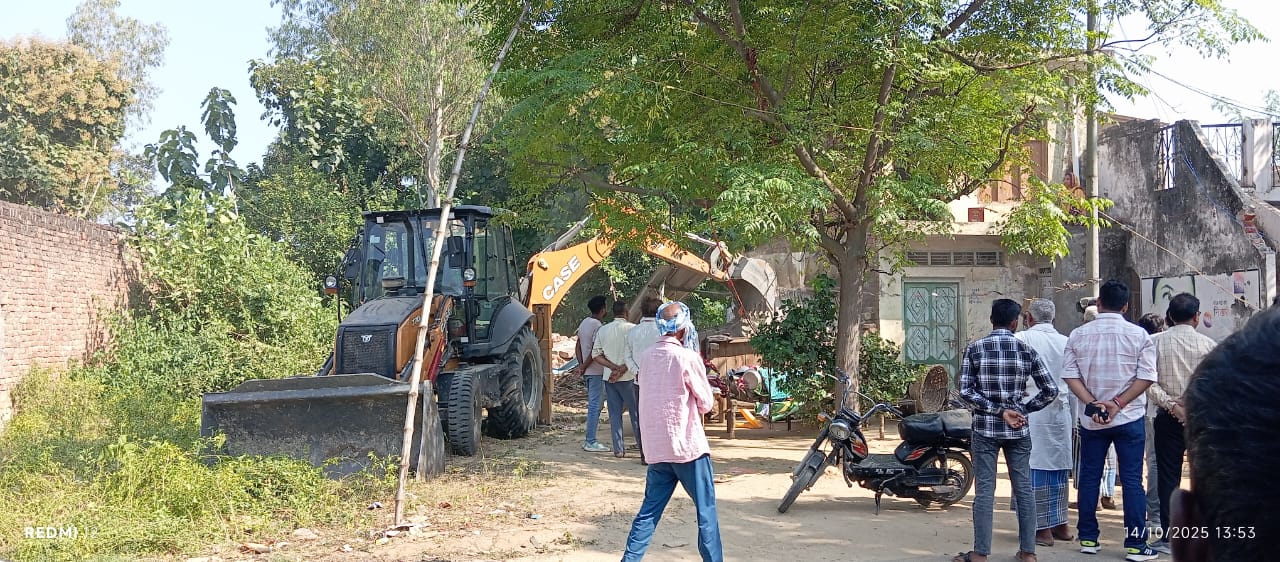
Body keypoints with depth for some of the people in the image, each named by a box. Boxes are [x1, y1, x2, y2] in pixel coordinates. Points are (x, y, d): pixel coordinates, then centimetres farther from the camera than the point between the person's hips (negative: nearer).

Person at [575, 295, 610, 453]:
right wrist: (584, 367, -9)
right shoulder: (598, 326, -16)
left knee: (594, 404, 16)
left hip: (587, 372, 9)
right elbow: (595, 352, -20)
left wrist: (581, 365, 5)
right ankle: (590, 442, -4)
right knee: (595, 405, -5)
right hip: (597, 371, -9)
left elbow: (578, 347, 13)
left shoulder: (584, 323, 12)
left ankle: (589, 439, 19)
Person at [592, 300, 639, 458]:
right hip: (628, 377, -4)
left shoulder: (602, 330, 6)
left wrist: (614, 367, -7)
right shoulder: (632, 329, -8)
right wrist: (623, 369, -11)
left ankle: (618, 449, 7)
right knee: (636, 413, 4)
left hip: (609, 378, 4)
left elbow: (596, 355, 1)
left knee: (614, 413, 7)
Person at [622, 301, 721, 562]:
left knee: (649, 510, 11)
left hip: (656, 448, 6)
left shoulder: (646, 356, 6)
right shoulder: (687, 358, -13)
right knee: (706, 510, 4)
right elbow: (706, 404, -5)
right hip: (688, 445, -6)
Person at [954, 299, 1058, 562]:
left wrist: (998, 410, -8)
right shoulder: (1026, 350, 0)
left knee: (985, 490, 0)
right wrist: (1023, 409, 5)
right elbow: (1050, 390, -1)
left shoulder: (975, 349, -3)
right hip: (1018, 430, 1)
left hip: (985, 428, -1)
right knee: (1024, 488, 9)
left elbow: (965, 390, -10)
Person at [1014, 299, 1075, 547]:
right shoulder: (1066, 342, 5)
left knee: (1035, 470, 0)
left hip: (1032, 412, -5)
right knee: (1058, 469, 14)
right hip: (1061, 412, 5)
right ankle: (1060, 525, 21)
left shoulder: (1022, 338, -7)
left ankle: (1043, 529, 2)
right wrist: (1075, 418, 17)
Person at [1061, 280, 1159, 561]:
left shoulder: (1078, 335, 0)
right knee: (1132, 481, 1)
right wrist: (1117, 404, -11)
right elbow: (1145, 377, -10)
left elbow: (1070, 375, -5)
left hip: (1090, 420, 2)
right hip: (1129, 419, -2)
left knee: (1089, 478, 10)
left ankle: (1088, 539, 15)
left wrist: (1094, 404, -9)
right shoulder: (1138, 335, -5)